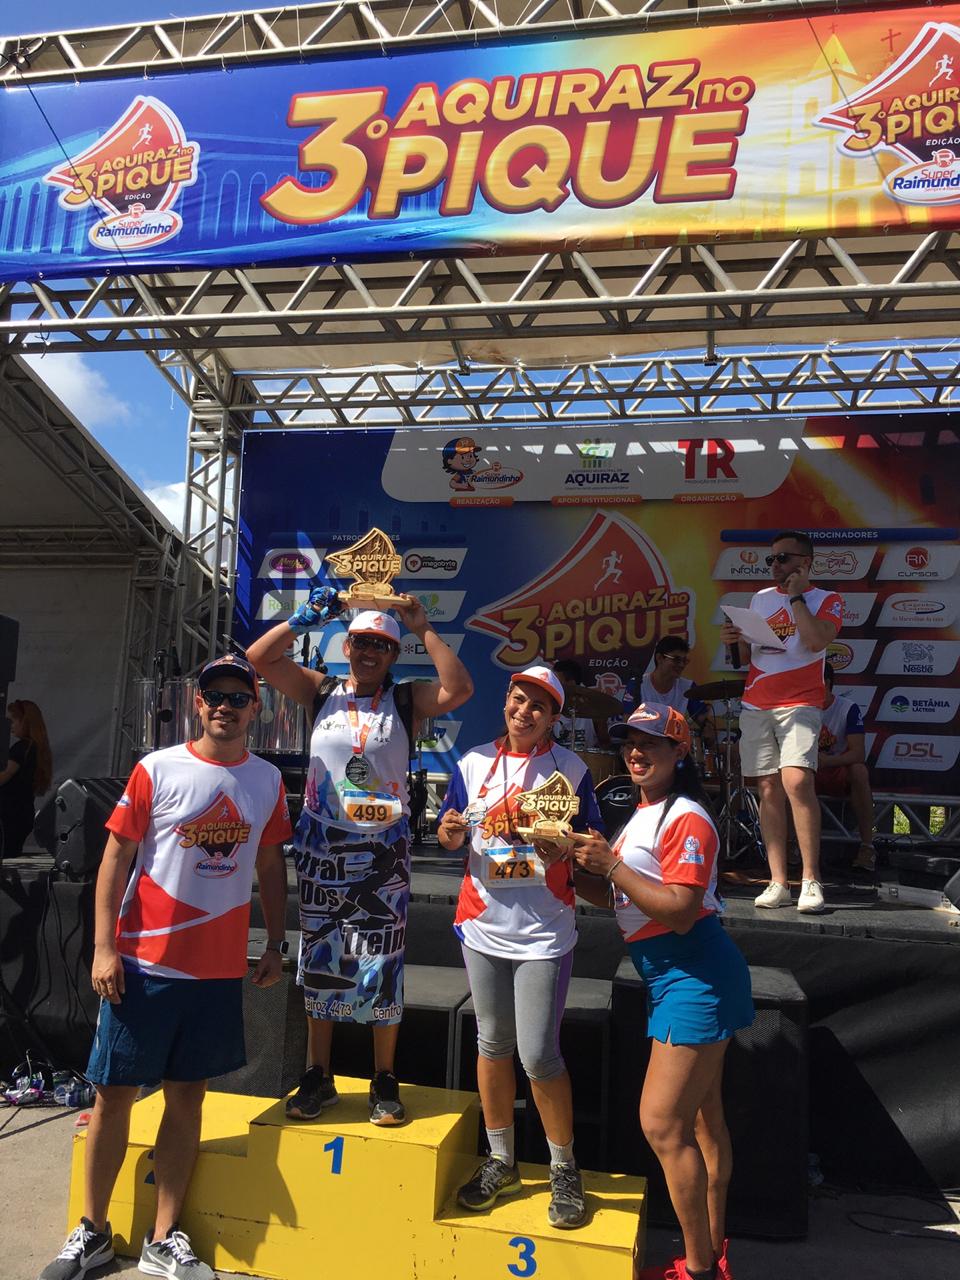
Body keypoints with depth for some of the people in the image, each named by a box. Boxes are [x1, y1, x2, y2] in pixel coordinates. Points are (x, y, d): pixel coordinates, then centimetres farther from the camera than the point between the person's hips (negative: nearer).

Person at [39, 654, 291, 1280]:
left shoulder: (268, 780, 3)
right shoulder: (157, 770, -6)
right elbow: (116, 857, -4)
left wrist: (276, 943, 9)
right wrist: (104, 947, -9)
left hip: (220, 966, 2)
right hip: (144, 962, -2)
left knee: (187, 1096, 11)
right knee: (114, 1093, 7)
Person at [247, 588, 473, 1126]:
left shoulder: (406, 700, 0)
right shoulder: (321, 692, 5)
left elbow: (459, 689, -18)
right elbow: (260, 657, -2)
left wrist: (425, 629, -17)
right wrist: (307, 617, -9)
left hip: (383, 852, -2)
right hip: (322, 847, 2)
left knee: (382, 965, 3)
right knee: (320, 961, 11)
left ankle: (385, 1081, 19)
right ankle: (319, 1077, 25)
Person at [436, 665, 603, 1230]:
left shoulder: (571, 769, -5)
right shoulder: (474, 763, 4)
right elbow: (453, 836, 10)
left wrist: (565, 850, -23)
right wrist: (450, 832, -13)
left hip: (543, 932, -3)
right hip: (483, 923, 4)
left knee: (538, 1055, -4)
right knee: (493, 1044, 15)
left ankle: (565, 1169, 19)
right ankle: (501, 1162, 33)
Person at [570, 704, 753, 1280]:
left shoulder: (686, 819, -17)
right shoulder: (644, 816, 14)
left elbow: (680, 911, -24)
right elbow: (608, 895, 16)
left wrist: (610, 863, -23)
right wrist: (572, 863, 0)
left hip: (695, 977, -10)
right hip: (674, 977, 10)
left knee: (662, 1123, -7)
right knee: (702, 1118, 18)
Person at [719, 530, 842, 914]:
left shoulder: (826, 600, 3)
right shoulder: (760, 599, 16)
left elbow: (817, 640, -18)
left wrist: (797, 596, -10)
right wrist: (734, 640, -1)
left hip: (800, 703, -5)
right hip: (755, 705, 5)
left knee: (796, 781, -22)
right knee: (768, 790, 2)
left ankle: (811, 880, -13)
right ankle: (778, 883, 6)